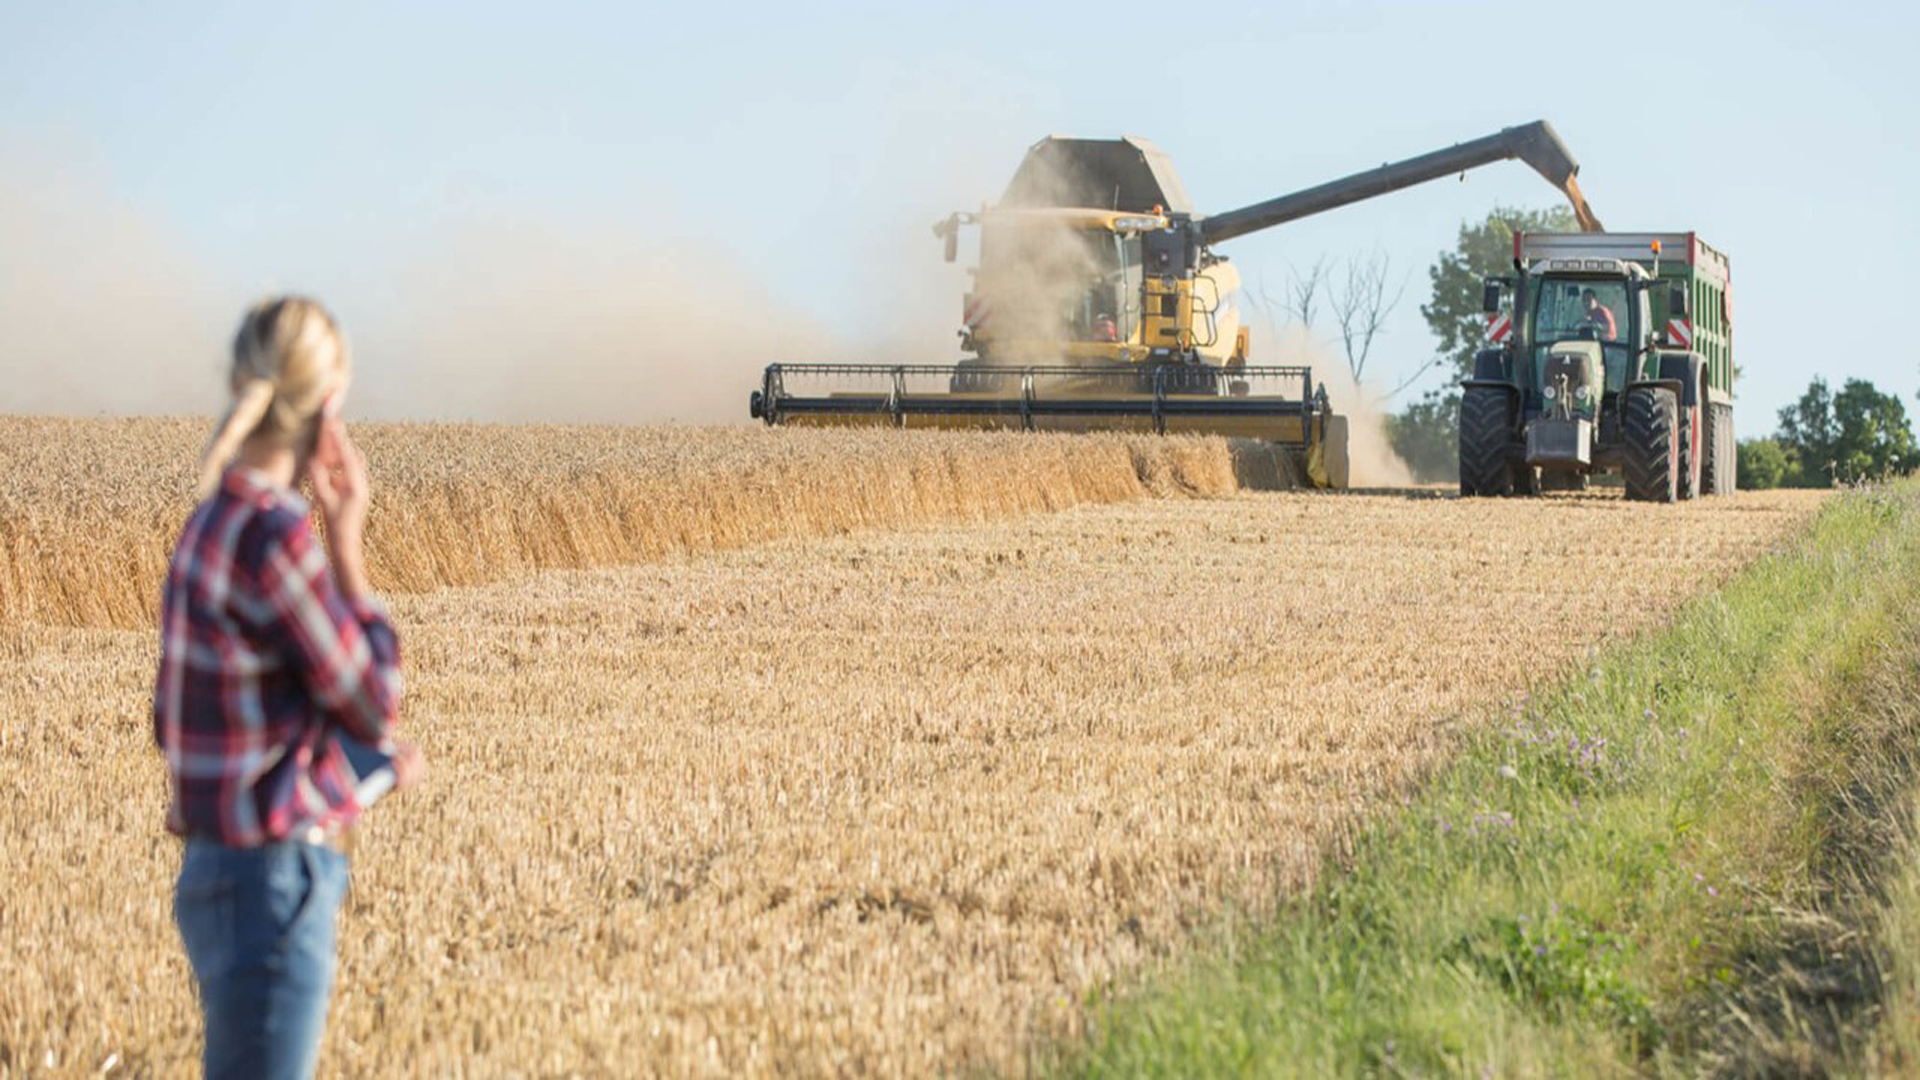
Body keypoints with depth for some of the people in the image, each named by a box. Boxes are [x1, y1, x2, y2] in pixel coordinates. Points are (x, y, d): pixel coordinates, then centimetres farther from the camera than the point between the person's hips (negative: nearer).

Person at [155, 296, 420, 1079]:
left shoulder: (211, 524, 7)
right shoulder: (273, 533, -20)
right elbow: (373, 703, -11)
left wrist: (355, 751, 9)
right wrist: (348, 537, -8)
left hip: (217, 872, 9)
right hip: (276, 882, -9)